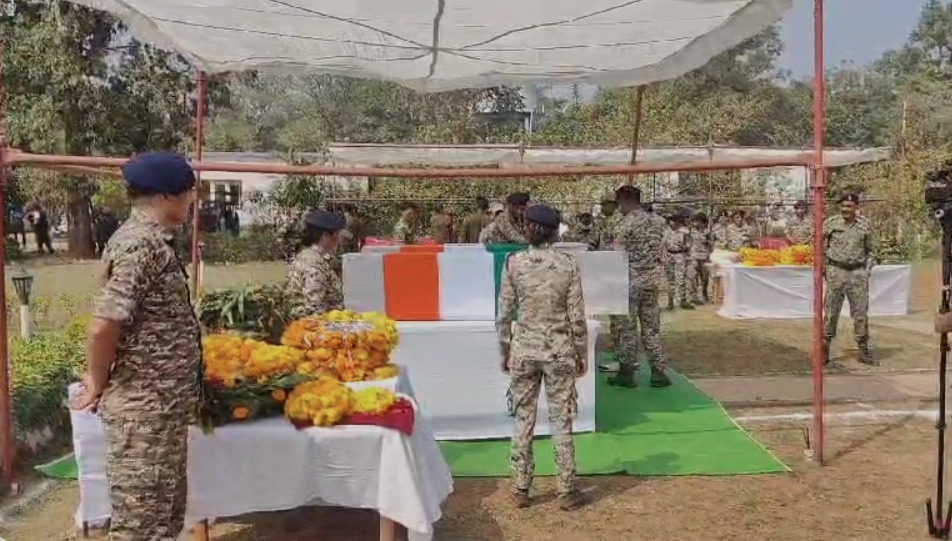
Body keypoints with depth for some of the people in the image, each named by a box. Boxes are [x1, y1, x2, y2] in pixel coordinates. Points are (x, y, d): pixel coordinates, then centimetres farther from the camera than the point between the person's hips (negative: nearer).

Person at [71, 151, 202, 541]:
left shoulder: (150, 238, 11)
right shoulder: (139, 244, -20)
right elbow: (104, 326, -26)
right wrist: (98, 387, -12)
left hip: (161, 405, 9)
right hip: (145, 408, -9)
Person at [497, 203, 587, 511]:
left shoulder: (513, 263, -5)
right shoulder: (568, 265, -7)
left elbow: (504, 314, -3)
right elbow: (577, 317, -5)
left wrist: (504, 351, 9)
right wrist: (582, 354, 6)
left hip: (524, 349, 1)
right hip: (559, 351, -1)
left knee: (524, 420, 11)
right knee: (561, 421, 8)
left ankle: (521, 489, 20)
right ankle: (566, 491, 16)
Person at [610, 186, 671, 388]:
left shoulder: (626, 224, -14)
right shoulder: (657, 221, 6)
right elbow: (662, 253, 11)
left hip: (630, 281, -6)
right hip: (652, 280, 6)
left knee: (628, 328, 4)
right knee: (652, 327, 10)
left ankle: (626, 373, 11)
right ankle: (658, 372, 12)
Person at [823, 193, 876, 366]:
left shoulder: (864, 226, 4)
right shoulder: (831, 223, -1)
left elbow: (870, 251, 14)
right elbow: (821, 245, 5)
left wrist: (867, 270, 4)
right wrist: (823, 267, -2)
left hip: (858, 272, 2)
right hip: (836, 271, -2)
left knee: (861, 313, 6)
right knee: (831, 312, 1)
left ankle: (863, 350, 16)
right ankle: (824, 350, 8)